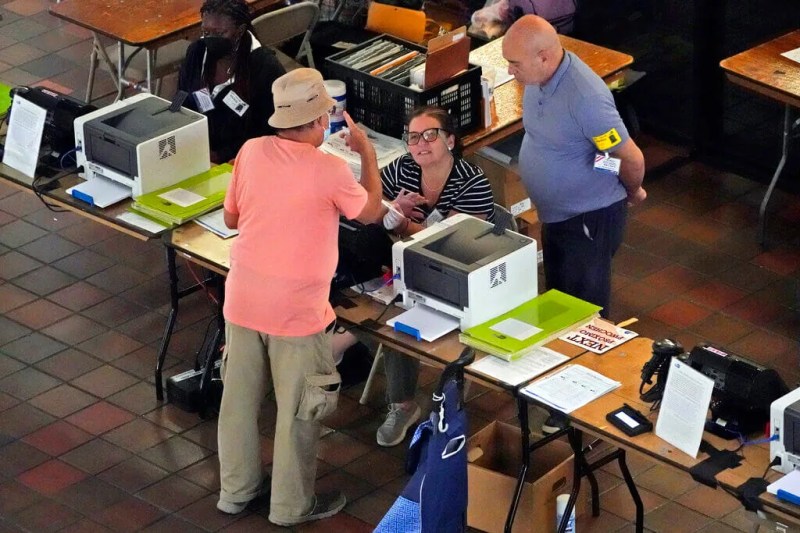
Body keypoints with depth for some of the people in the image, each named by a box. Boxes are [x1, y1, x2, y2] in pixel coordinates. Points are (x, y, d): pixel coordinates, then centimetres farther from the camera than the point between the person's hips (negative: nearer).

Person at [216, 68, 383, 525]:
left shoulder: (251, 152, -6)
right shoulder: (329, 170, -19)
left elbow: (231, 218, 8)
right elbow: (372, 213, 1)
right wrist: (367, 152, 12)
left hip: (243, 299, 5)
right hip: (297, 309, -5)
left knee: (240, 397, 19)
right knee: (298, 409, 12)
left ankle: (236, 489, 34)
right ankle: (292, 505, 24)